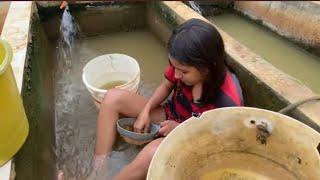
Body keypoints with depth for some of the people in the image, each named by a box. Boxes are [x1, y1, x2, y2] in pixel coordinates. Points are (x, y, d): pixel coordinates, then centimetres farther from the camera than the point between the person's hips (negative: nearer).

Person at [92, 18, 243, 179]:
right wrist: (145, 111, -12)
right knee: (113, 98, -9)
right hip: (171, 115, 6)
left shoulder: (228, 100, -33)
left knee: (153, 152, -38)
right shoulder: (183, 66, -20)